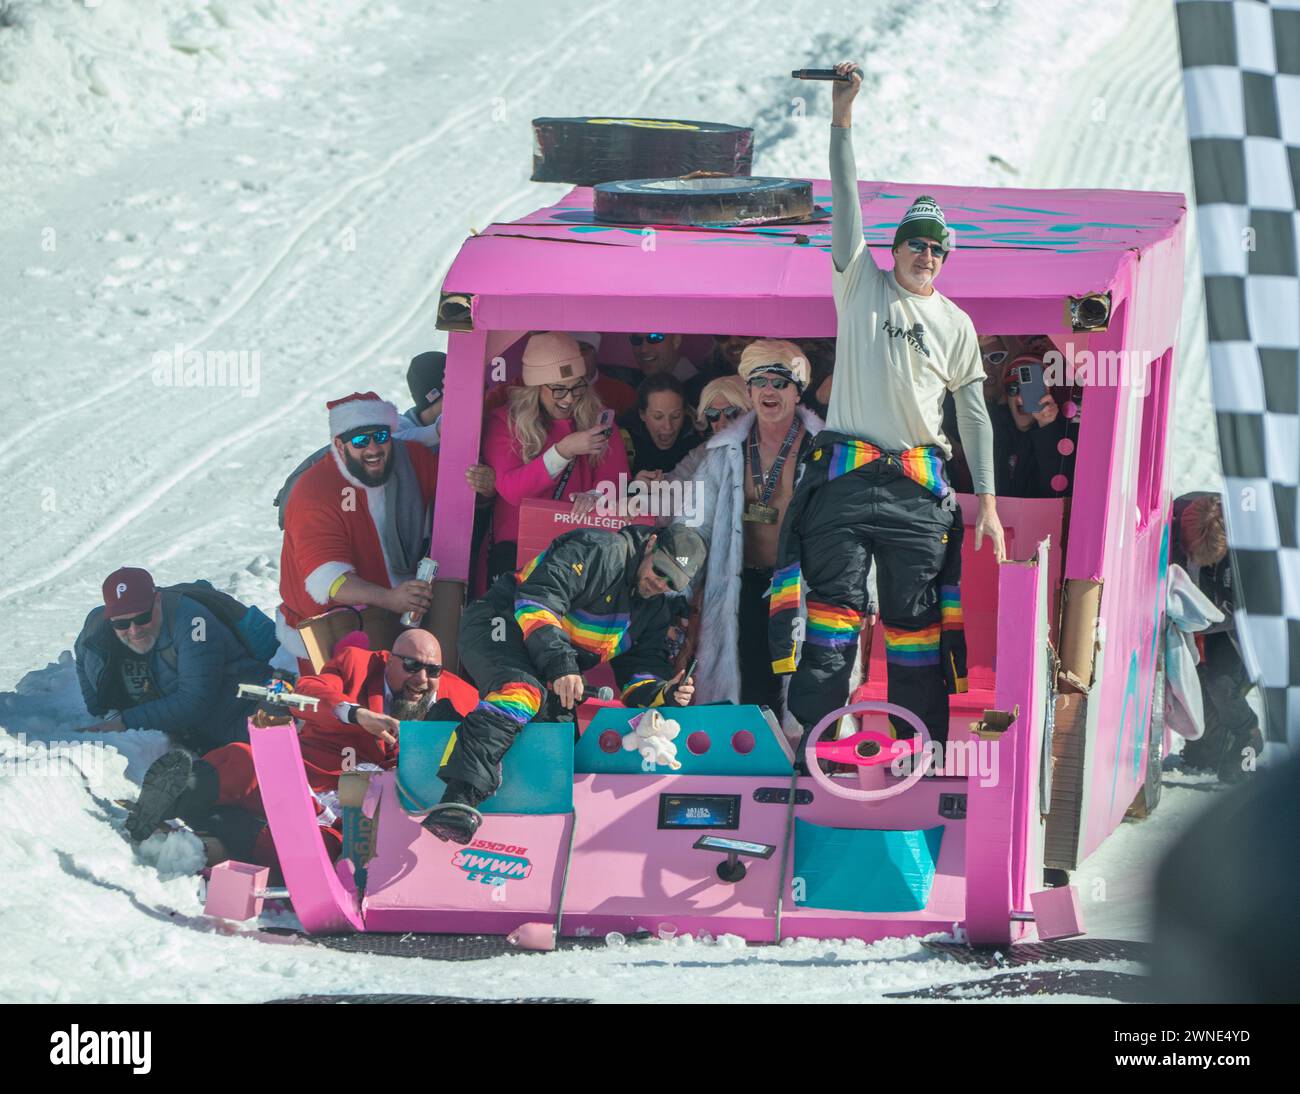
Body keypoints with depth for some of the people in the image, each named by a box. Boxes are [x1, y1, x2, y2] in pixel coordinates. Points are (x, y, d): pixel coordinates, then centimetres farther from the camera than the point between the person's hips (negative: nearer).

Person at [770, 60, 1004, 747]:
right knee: (832, 603, -9)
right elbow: (846, 202, 2)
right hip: (845, 479, -1)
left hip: (918, 487, 2)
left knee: (917, 616, 1)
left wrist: (987, 500, 7)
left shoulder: (956, 324, 14)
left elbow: (974, 413, 14)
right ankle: (810, 738, -12)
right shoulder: (861, 286, 10)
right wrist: (842, 116, -7)